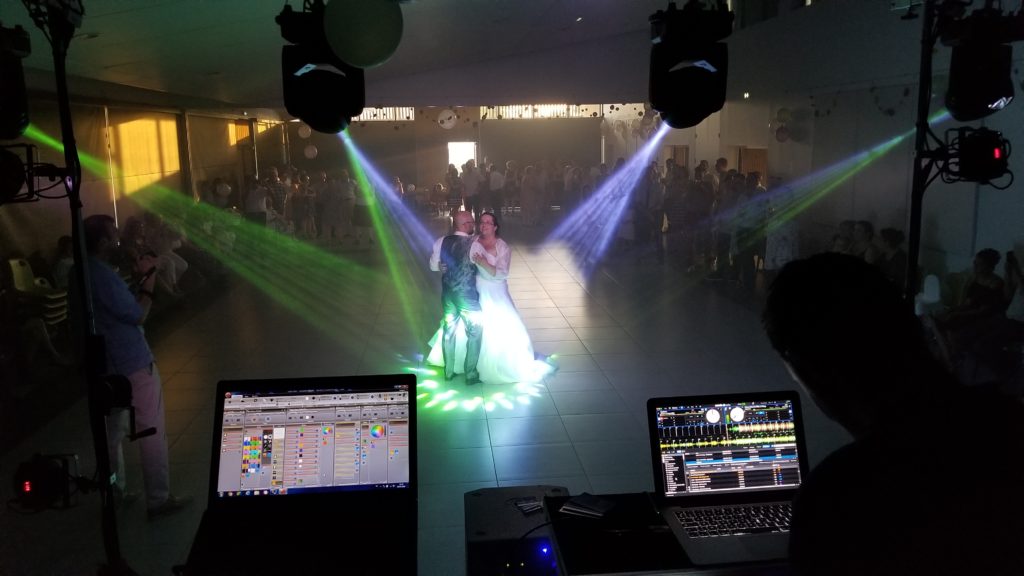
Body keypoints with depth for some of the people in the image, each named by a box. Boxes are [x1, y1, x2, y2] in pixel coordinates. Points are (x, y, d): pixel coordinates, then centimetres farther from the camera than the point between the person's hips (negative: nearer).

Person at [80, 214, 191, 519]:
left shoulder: (83, 273, 7)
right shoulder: (104, 276, -23)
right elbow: (137, 315, -18)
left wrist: (139, 277, 5)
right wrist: (149, 277, -13)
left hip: (107, 365, 10)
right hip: (133, 364, -10)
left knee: (112, 431, 19)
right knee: (152, 433, 1)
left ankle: (114, 493, 32)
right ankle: (158, 499, 8)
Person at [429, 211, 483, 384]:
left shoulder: (441, 242, -6)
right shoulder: (474, 245, -20)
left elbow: (434, 266, 6)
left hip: (448, 294, 5)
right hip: (468, 296, -5)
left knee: (448, 331, 19)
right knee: (475, 333, 12)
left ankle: (449, 371, 31)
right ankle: (470, 374, 18)